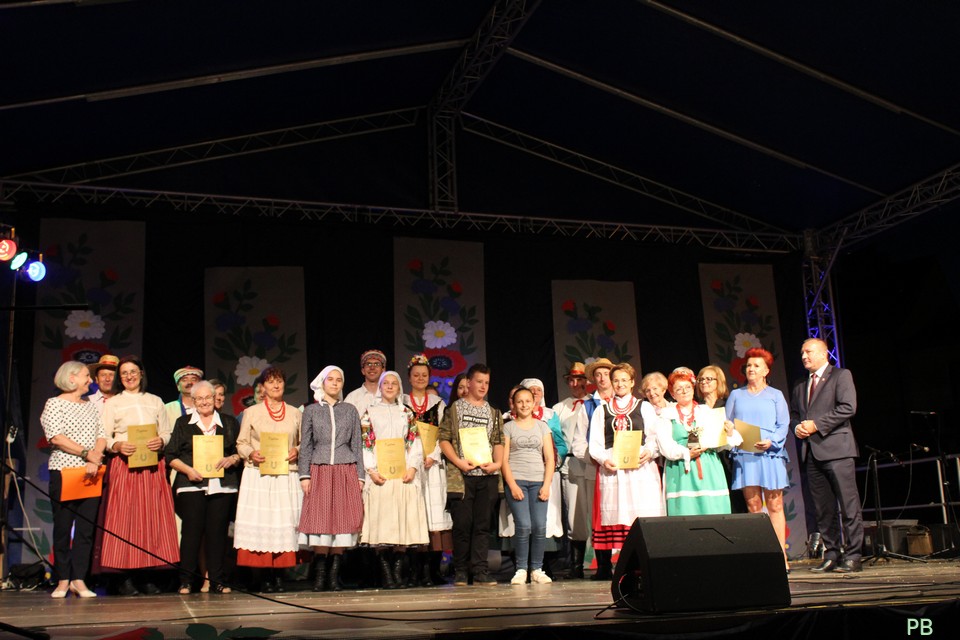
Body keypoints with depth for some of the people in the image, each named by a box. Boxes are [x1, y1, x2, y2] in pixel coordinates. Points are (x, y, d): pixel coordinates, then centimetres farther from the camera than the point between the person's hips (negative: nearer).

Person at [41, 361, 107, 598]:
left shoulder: (91, 407, 18)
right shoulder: (54, 403, 2)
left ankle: (78, 579, 4)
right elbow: (56, 437, -11)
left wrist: (95, 461, -10)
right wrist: (86, 453, -14)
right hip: (63, 472, -4)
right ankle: (62, 580, 9)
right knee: (62, 527, 0)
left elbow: (101, 437, 8)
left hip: (91, 473, 5)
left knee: (86, 527, 0)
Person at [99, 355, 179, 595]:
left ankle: (147, 576, 3)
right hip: (124, 464, -2)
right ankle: (126, 578, -3)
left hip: (153, 465, 2)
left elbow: (166, 433, 13)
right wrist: (118, 446, -18)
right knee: (125, 517, -7)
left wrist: (161, 441, -9)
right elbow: (104, 436, 3)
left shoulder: (155, 401, 17)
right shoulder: (112, 403, 10)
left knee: (153, 517, -2)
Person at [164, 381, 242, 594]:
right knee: (191, 531, -5)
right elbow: (170, 455, 7)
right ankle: (186, 581, 3)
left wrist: (231, 460, -6)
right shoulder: (183, 423, 12)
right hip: (191, 486, -1)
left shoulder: (229, 423, 15)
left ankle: (217, 581, 6)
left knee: (218, 532, -1)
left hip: (222, 486, 1)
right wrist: (188, 470, -8)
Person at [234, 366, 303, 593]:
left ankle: (279, 575, 3)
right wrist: (251, 453, -10)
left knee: (285, 524, -4)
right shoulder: (251, 412, 9)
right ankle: (263, 577, -1)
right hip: (258, 476, -1)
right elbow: (241, 443, 9)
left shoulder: (295, 413, 13)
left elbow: (305, 443, 16)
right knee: (259, 523, -7)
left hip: (287, 476, 1)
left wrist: (297, 451, -4)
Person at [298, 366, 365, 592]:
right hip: (320, 471, -1)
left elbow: (357, 445, 11)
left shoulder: (350, 410, 12)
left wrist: (360, 476, 5)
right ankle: (320, 575, -1)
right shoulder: (311, 411, 9)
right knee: (320, 519, -7)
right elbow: (305, 446, 7)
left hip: (346, 471, 1)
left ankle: (335, 574, 2)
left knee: (343, 519, -4)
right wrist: (304, 475, -2)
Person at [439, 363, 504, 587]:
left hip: (487, 476, 3)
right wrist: (459, 462, -11)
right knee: (462, 524, -2)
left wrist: (497, 463, -5)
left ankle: (480, 572, 5)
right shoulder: (454, 409, 5)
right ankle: (460, 571, 8)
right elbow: (443, 439, 0)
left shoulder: (493, 413, 16)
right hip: (461, 476, -3)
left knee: (483, 524, 3)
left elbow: (499, 442, 13)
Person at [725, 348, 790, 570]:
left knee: (774, 505, -3)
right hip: (744, 455, 1)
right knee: (753, 506, -3)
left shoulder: (775, 395, 13)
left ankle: (781, 556, -3)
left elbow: (784, 424, 3)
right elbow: (727, 424, 13)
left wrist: (771, 441, -14)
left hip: (770, 454, -1)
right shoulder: (736, 395, 18)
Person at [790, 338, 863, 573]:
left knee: (848, 504, -6)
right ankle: (831, 554, 11)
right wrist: (797, 427, 3)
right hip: (812, 452, 6)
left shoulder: (841, 375, 1)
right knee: (823, 508, 6)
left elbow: (848, 407, -10)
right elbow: (794, 413, 26)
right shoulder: (800, 385, 22)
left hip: (836, 447, -6)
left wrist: (816, 425, -13)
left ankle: (852, 556, -3)